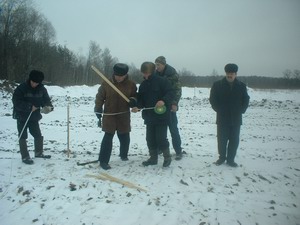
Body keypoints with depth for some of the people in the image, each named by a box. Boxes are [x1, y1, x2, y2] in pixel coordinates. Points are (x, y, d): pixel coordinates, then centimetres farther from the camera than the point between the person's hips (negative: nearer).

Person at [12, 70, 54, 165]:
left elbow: (46, 100, 0)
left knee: (38, 135, 13)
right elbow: (16, 102, -23)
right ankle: (25, 157, 12)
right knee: (23, 137, 1)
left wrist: (48, 107, -23)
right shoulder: (21, 88, -19)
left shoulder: (42, 89, -4)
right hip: (22, 117, -5)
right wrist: (30, 107, -31)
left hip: (34, 117, 5)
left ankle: (39, 153, 31)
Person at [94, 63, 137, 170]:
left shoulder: (131, 84, -3)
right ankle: (103, 161, 0)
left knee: (125, 137, 12)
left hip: (124, 116, 2)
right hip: (109, 115, -2)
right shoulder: (106, 84, -7)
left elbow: (135, 97, 10)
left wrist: (133, 101, -13)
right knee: (108, 137, -7)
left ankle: (124, 155, 38)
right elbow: (100, 97, 0)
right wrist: (98, 111, -4)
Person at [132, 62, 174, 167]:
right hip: (149, 117, 7)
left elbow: (170, 93, -15)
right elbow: (141, 99, 10)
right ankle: (153, 158, 26)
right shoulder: (143, 85, 9)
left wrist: (163, 101, -33)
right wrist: (138, 106, -10)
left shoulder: (162, 81, -10)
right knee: (150, 138, 11)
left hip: (161, 116, -6)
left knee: (161, 138, -3)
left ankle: (167, 157, 17)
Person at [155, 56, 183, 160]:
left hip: (170, 106, -5)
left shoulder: (172, 74, -8)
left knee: (173, 129, -3)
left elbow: (177, 89, -11)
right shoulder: (156, 74, 7)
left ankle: (178, 151, 5)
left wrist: (175, 103, -19)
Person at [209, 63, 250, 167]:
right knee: (222, 139, 5)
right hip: (222, 118, -1)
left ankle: (230, 159, 18)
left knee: (234, 140, 6)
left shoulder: (241, 86, 3)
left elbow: (246, 100, 10)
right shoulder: (217, 85, -3)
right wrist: (218, 110, -4)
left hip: (236, 119, 2)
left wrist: (241, 110, 0)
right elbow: (212, 99, 1)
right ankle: (222, 157, 22)